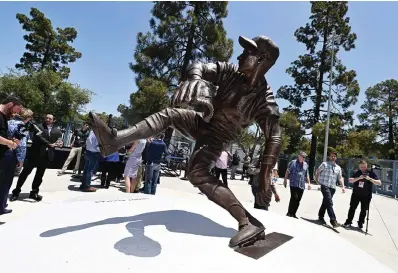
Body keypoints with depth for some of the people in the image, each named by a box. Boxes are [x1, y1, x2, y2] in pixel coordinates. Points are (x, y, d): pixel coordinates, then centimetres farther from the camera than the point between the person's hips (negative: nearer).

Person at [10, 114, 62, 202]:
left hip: (46, 156, 3)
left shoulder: (57, 131, 10)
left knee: (39, 175, 12)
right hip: (35, 153, -2)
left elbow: (60, 141, 3)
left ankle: (34, 192, 24)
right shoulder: (38, 126, 0)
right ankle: (16, 192, 18)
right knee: (25, 172, 3)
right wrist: (49, 144, -26)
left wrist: (60, 143, -20)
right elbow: (39, 137, -16)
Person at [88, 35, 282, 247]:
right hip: (203, 122, 6)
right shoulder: (231, 72, -8)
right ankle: (115, 141, -9)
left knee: (197, 173, -28)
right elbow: (199, 67, -17)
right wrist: (194, 79, -43)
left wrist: (265, 174, -33)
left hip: (216, 138, -6)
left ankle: (250, 223, -26)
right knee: (168, 115, -3)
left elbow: (274, 137, -24)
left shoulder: (264, 100, -20)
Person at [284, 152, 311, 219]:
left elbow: (307, 175, 22)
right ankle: (289, 213, -3)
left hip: (302, 185, 5)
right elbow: (287, 172, 2)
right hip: (293, 184, -5)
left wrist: (309, 183, 16)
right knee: (294, 198, -14)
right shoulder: (293, 162, 1)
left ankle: (293, 213, 15)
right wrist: (285, 180, -1)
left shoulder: (305, 164, 15)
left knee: (298, 200, 4)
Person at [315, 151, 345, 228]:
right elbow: (317, 171, 4)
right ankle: (333, 220, -13)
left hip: (332, 188, 5)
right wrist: (317, 180, 1)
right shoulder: (325, 164, 0)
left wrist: (343, 186, 1)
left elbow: (340, 178, 13)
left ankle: (321, 217, 28)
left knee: (325, 202, 14)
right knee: (329, 202, -14)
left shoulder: (338, 168, 14)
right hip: (325, 186, -5)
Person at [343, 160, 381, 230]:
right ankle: (348, 222, 15)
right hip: (356, 194, 1)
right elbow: (350, 180, -10)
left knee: (364, 210, 6)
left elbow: (379, 183, -13)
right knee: (352, 208, 5)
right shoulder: (357, 173, -2)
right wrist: (359, 178, -24)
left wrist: (370, 179, -27)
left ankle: (360, 223, 24)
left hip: (366, 196, -1)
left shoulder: (371, 173, -7)